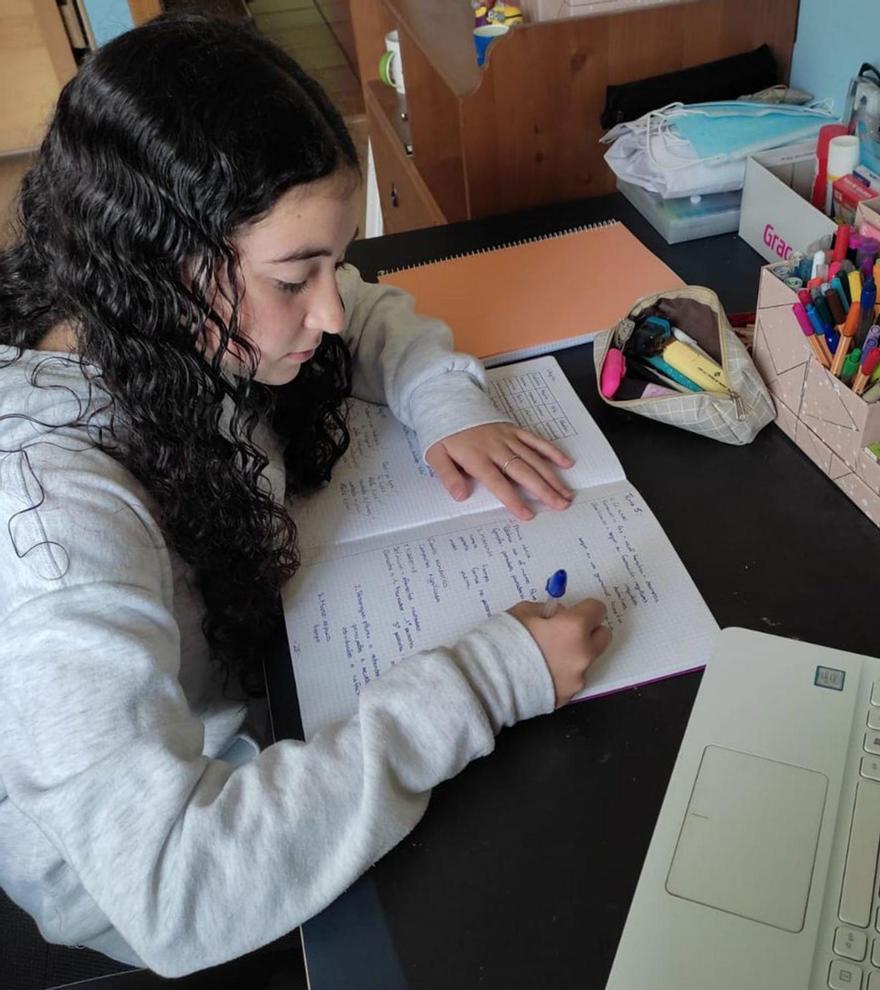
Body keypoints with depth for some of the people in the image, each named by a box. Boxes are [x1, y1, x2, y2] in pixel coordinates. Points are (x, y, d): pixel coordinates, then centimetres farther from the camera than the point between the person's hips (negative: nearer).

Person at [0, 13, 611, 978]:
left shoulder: (190, 323, -17)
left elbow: (371, 319, 3)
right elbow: (168, 893, -41)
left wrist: (453, 410, -17)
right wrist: (488, 680, -40)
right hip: (128, 886, -5)